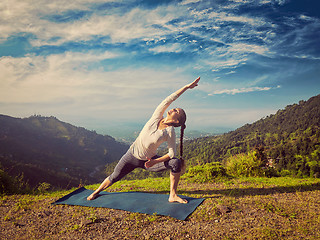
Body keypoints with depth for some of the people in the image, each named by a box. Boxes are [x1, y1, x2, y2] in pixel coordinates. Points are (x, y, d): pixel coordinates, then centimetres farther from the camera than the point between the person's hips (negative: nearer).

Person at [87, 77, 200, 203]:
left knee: (176, 162, -21)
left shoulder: (170, 132, -14)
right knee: (114, 177, 8)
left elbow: (172, 153, -14)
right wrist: (187, 86, -13)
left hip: (148, 160, -1)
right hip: (133, 155, 2)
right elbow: (170, 99, -15)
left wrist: (155, 162, -24)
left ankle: (173, 195, -8)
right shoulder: (157, 116, -9)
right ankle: (96, 192, 37)